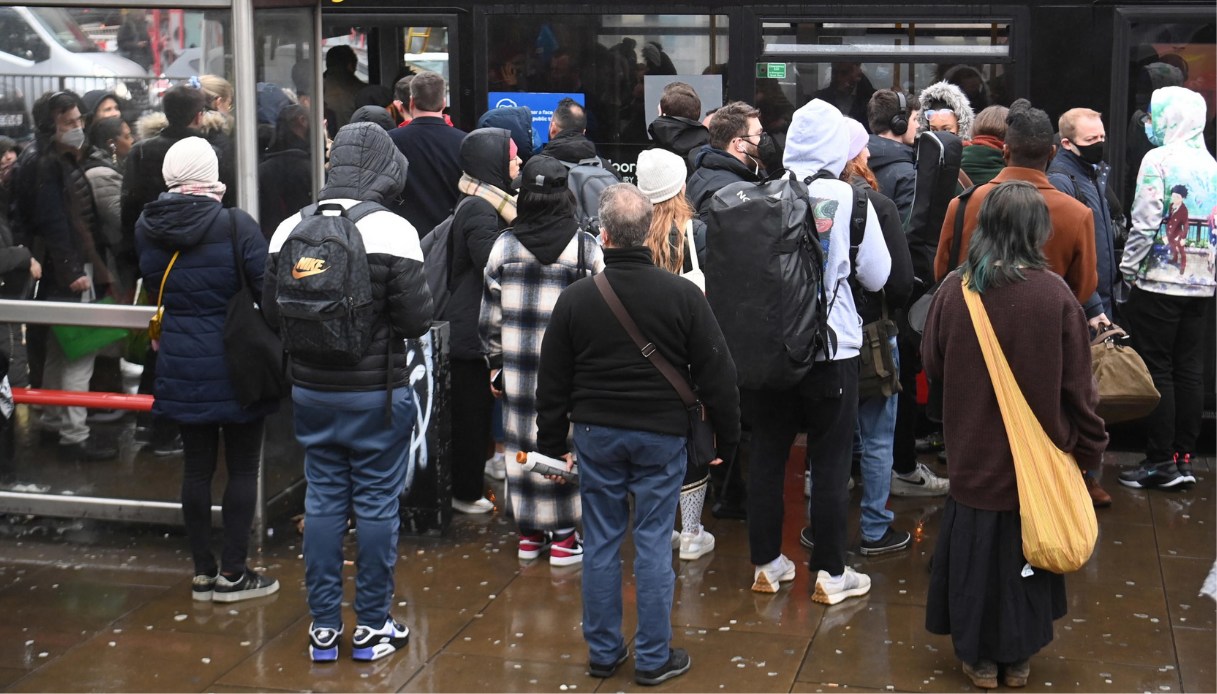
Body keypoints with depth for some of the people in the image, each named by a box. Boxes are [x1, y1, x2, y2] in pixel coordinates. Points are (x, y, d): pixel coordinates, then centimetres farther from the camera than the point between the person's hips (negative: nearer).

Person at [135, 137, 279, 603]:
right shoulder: (236, 226, -16)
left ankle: (203, 571, 19)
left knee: (197, 465, 13)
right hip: (236, 364, -4)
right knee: (243, 466, 7)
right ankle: (231, 573, 11)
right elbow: (268, 287, -14)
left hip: (181, 366, 4)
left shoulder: (147, 229, -2)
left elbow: (154, 284, 11)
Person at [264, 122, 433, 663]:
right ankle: (372, 626, 17)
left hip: (310, 390, 4)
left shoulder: (290, 229, -2)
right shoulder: (391, 231, -14)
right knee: (376, 504, 7)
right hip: (376, 394, -4)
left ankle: (323, 626, 20)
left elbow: (271, 313, 3)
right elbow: (417, 319, -14)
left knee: (322, 501, 12)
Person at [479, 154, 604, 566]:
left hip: (518, 366, 2)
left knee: (523, 445, 12)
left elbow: (490, 315, 4)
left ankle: (528, 534, 22)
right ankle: (563, 537, 13)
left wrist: (495, 363, 15)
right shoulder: (585, 247, -7)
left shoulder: (504, 245, -1)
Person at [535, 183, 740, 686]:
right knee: (653, 544, 4)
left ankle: (603, 652, 19)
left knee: (601, 542, 10)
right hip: (661, 436, -1)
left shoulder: (575, 299, -4)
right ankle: (653, 658, 11)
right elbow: (717, 375, -4)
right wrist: (726, 439, 7)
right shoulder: (683, 296, -9)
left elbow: (552, 381, 4)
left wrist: (552, 445, 14)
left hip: (596, 435, 2)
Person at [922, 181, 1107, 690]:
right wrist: (1090, 447, 6)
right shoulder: (1055, 294, -16)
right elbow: (1078, 384, -8)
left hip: (974, 453, 1)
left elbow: (932, 366, 1)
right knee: (1027, 550, 17)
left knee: (976, 550, 15)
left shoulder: (954, 290, -13)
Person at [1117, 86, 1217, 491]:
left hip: (1159, 281, -6)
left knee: (1156, 370, -1)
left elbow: (1145, 223, -15)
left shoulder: (1159, 160, -10)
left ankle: (1161, 463, 0)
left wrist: (1129, 269, -6)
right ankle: (1184, 459, 13)